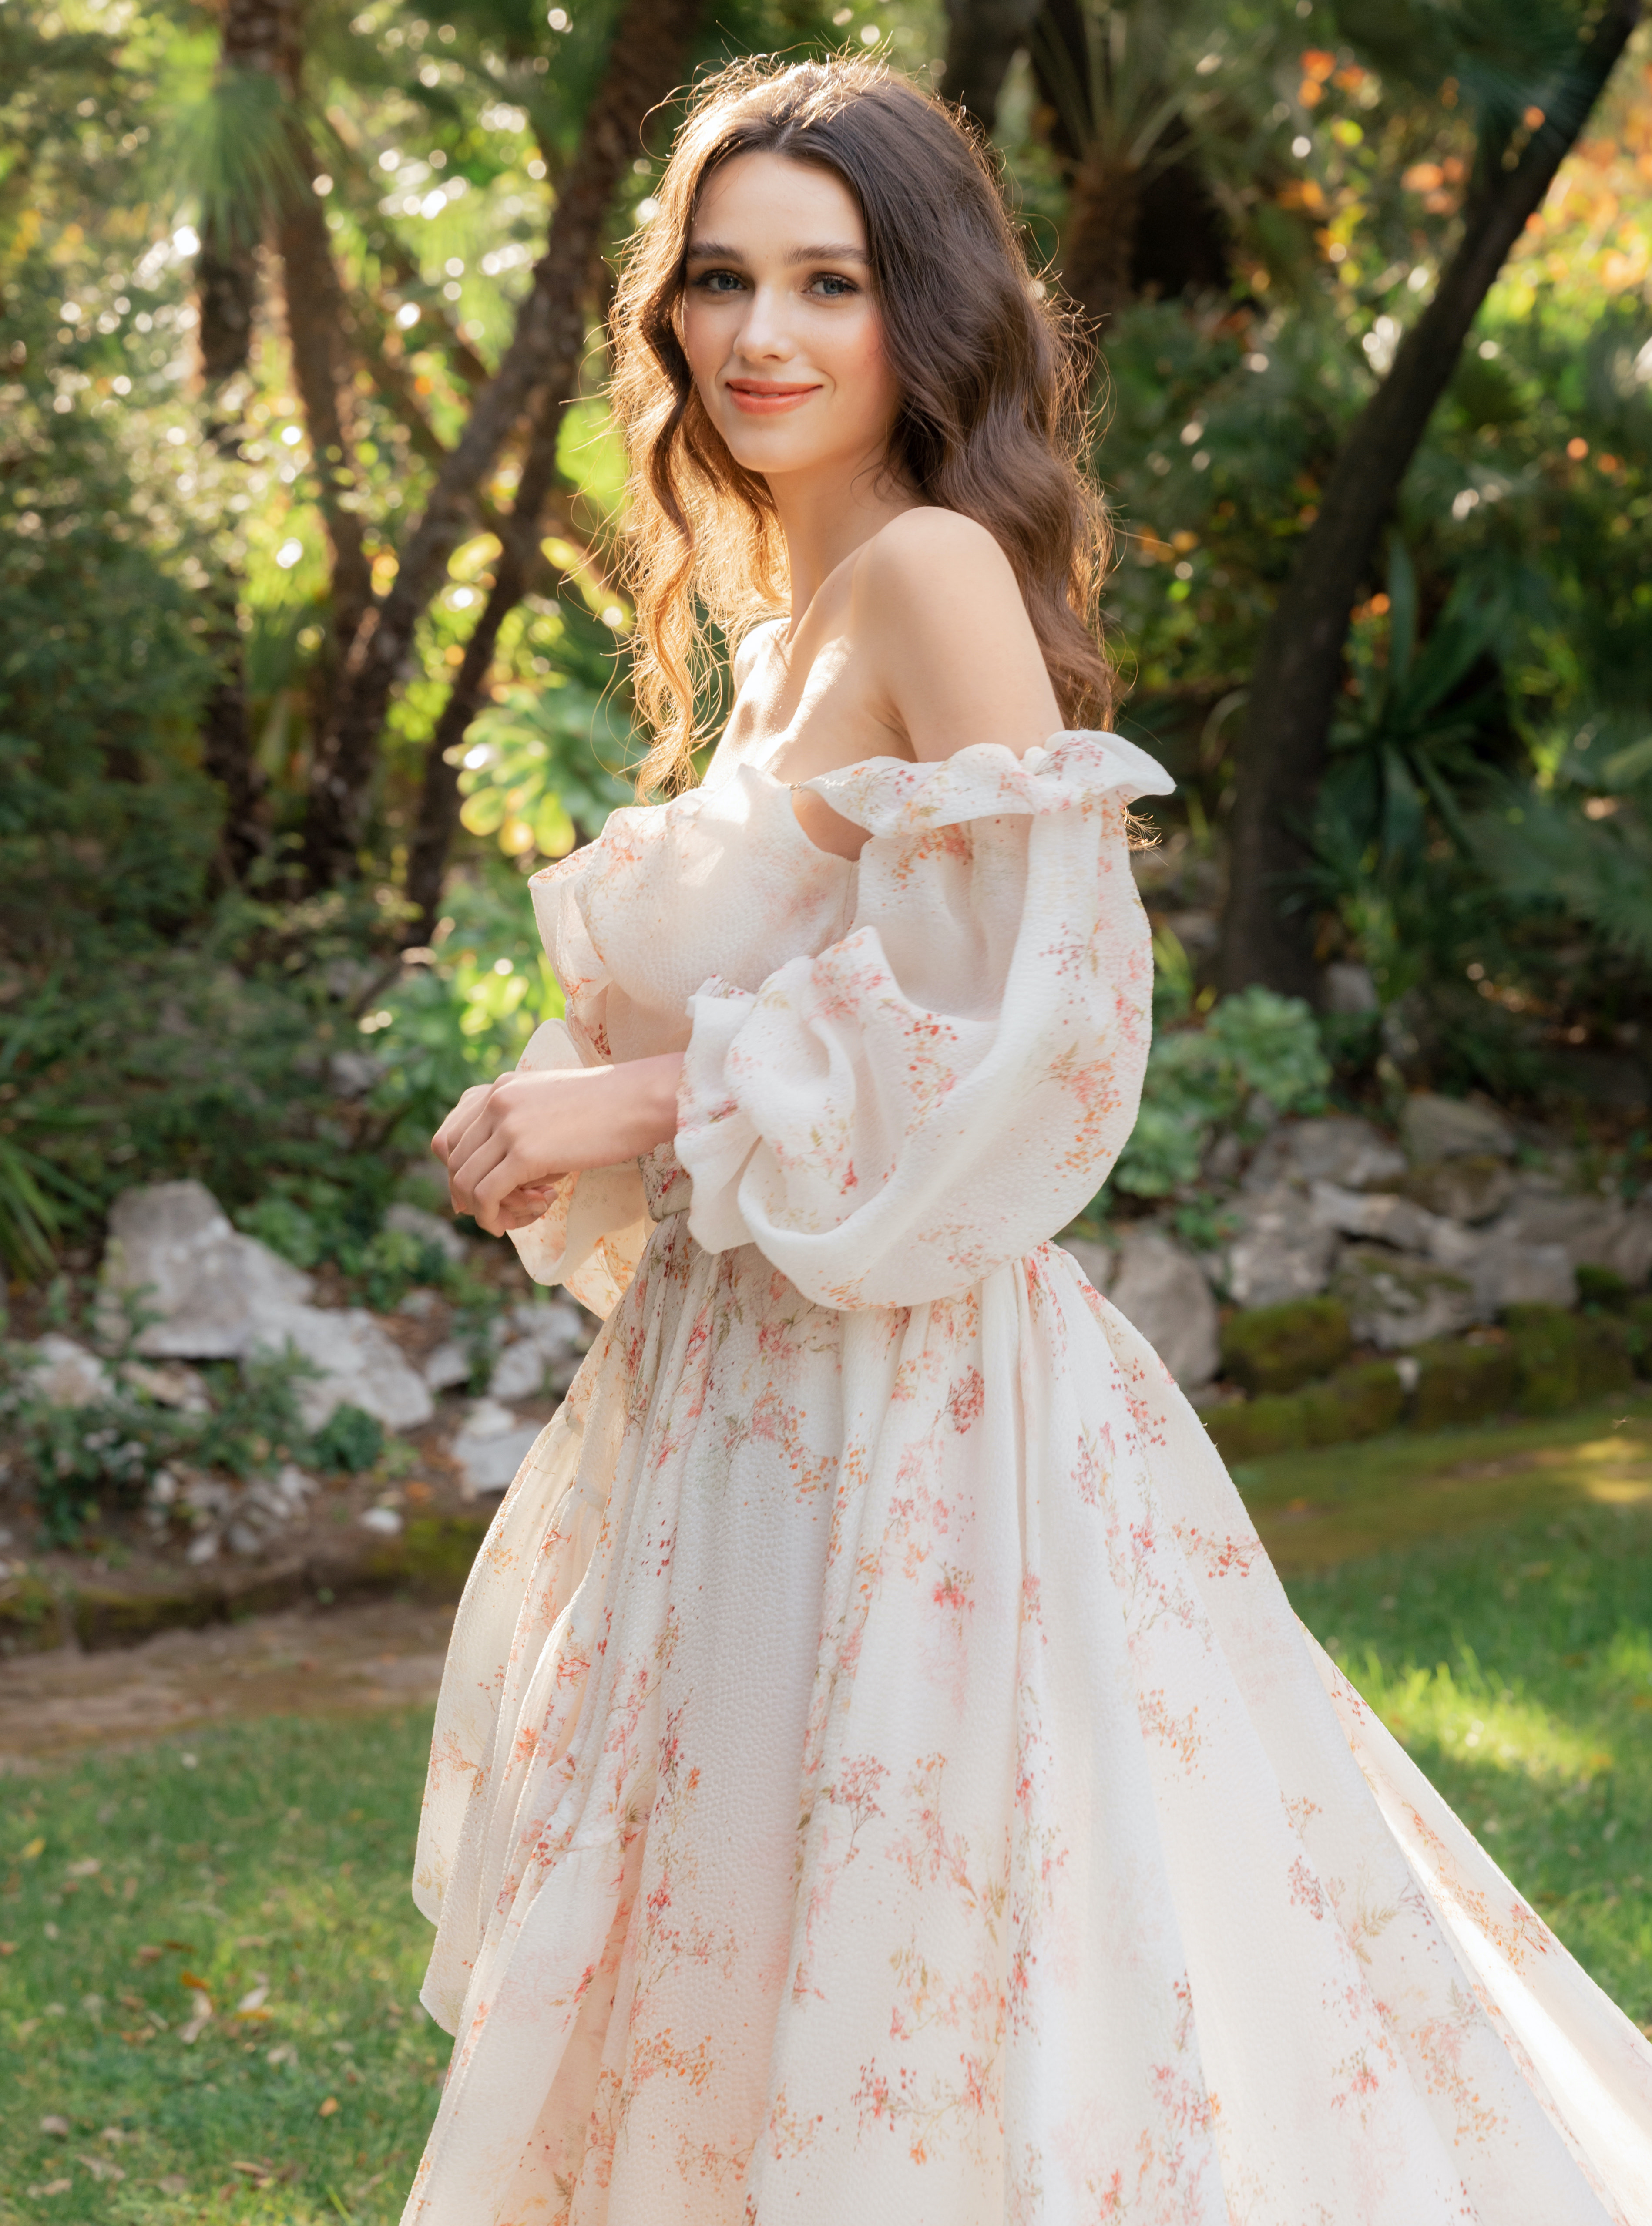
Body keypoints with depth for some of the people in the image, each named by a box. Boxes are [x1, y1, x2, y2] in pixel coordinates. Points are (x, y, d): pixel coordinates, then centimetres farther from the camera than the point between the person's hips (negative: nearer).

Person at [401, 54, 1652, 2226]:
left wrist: (652, 1098, -16)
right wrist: (576, 1124, 7)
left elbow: (1045, 1013, -21)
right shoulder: (785, 621, 14)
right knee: (746, 2037, 16)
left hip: (900, 1396, -9)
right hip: (750, 1398, 9)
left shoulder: (937, 574, -13)